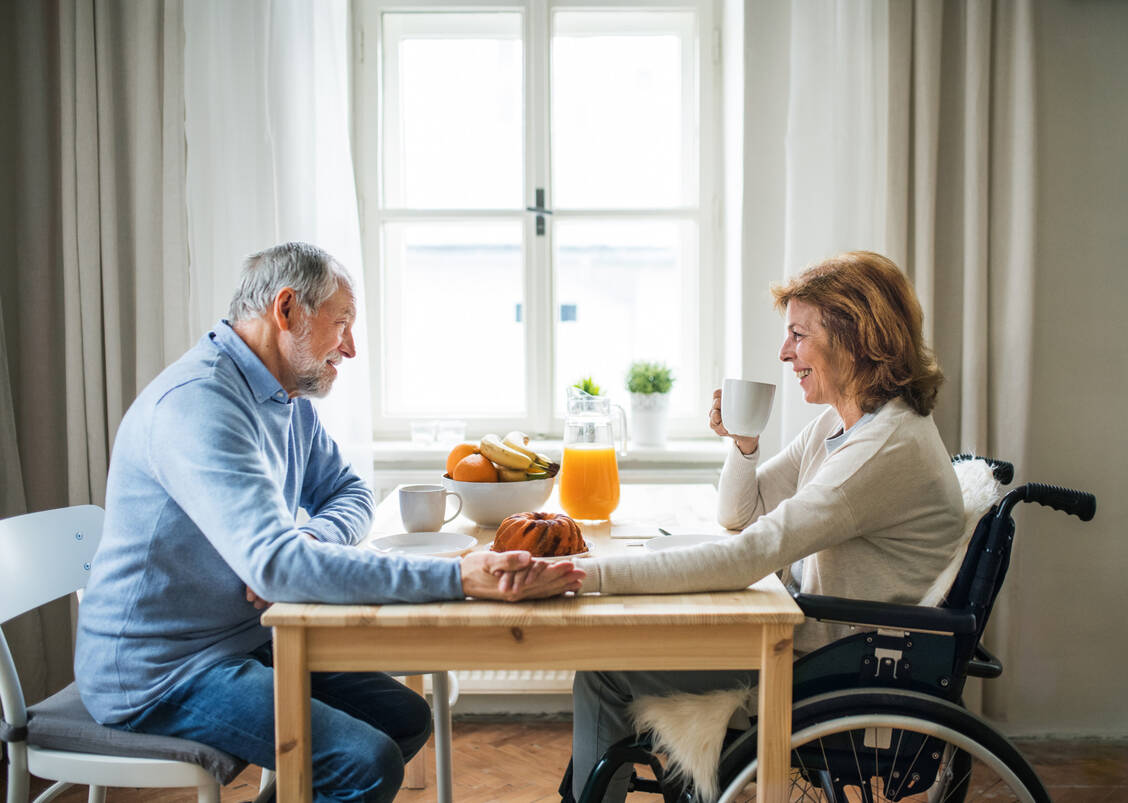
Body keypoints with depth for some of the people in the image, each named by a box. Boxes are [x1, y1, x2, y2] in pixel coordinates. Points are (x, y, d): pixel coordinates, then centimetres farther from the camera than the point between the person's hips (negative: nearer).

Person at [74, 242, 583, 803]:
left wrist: (311, 541, -12)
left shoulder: (289, 398, 7)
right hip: (158, 674, -9)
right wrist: (458, 577, -39)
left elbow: (348, 492, 14)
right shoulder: (198, 403, -25)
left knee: (406, 718, 5)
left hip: (244, 641, 9)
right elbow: (275, 564, -36)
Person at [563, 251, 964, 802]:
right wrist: (743, 442, -6)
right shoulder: (839, 423, 6)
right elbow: (738, 513, 14)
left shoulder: (890, 446, -24)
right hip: (817, 640, 9)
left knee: (605, 670, -7)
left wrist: (591, 573, -32)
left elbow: (745, 558, -31)